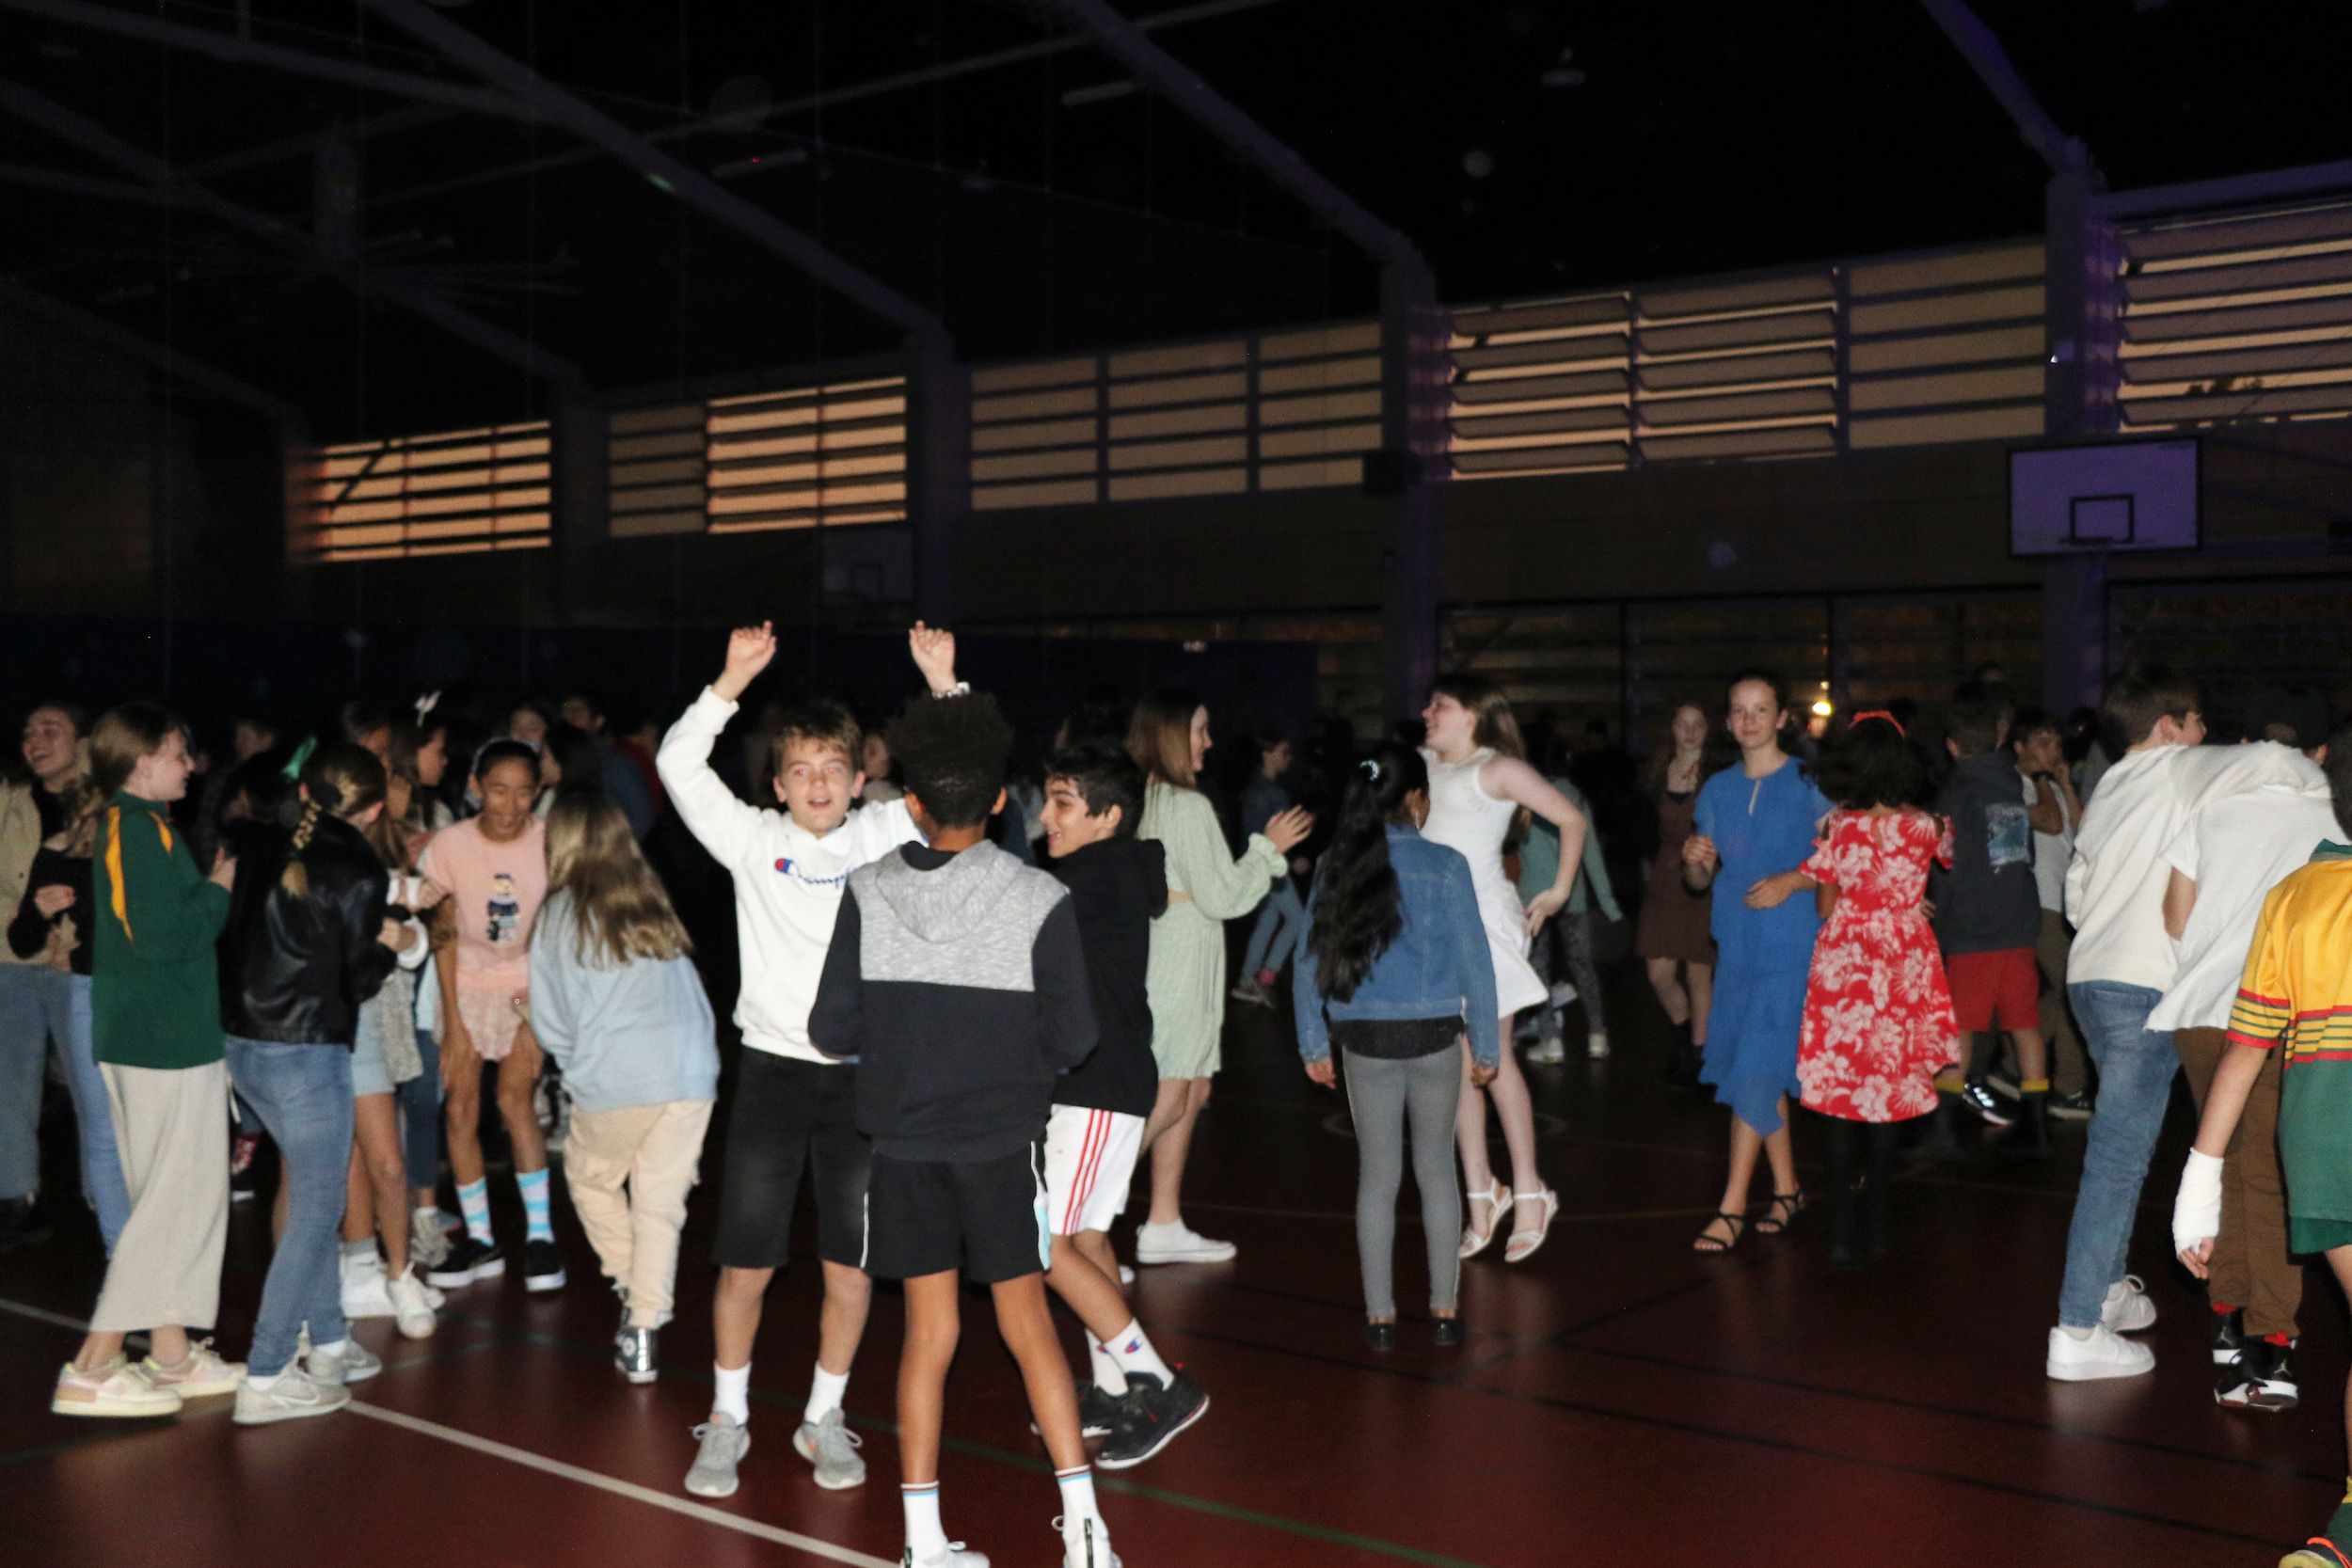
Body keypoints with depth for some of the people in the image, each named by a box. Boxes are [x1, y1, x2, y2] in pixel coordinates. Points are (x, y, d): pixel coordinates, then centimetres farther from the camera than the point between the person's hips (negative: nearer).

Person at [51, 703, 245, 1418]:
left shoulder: (132, 825, 14)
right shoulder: (140, 828, -16)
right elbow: (164, 935, -23)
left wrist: (211, 886, 6)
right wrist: (220, 887, -11)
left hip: (154, 1037, 10)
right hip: (169, 1039, -10)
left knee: (179, 1198, 15)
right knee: (179, 1199, -5)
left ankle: (172, 1354, 21)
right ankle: (92, 1366, -2)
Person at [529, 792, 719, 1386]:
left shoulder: (561, 913, 4)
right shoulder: (654, 902, 14)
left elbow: (551, 1023, 7)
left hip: (612, 1084, -3)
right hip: (692, 1072, 3)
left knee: (590, 1179, 23)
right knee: (660, 1206, 9)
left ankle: (633, 1289, 18)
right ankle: (643, 1333, 6)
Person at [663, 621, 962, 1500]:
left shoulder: (884, 837, 3)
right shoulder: (753, 841, 1)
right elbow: (678, 766, -10)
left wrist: (941, 682, -14)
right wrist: (736, 677, -18)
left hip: (864, 1073, 1)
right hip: (773, 1067, -1)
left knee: (851, 1263, 7)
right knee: (745, 1262, 3)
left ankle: (823, 1418, 24)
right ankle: (728, 1419, 21)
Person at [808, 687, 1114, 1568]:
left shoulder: (868, 893, -8)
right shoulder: (1038, 901, -13)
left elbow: (832, 1030, -3)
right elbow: (1071, 1041, -7)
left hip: (904, 1144, 2)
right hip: (1002, 1141, -1)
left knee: (926, 1334, 10)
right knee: (1027, 1326, 10)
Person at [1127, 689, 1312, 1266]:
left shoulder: (1139, 799, 9)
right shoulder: (1188, 806, -15)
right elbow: (1221, 897, -13)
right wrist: (1269, 848, -1)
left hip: (1175, 966, 9)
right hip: (1176, 965, -9)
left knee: (1191, 1091, 14)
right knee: (1168, 1096, -8)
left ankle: (1164, 1226, 18)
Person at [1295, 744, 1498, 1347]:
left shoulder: (1336, 866, -1)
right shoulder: (1444, 866, -8)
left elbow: (1310, 959, 2)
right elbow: (1473, 961, -6)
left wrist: (1313, 1043, 11)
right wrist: (1486, 1046, 4)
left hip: (1364, 1039, 2)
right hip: (1432, 1035, -1)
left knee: (1377, 1174, 10)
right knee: (1436, 1169, 12)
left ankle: (1379, 1316, 13)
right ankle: (1444, 1310, 17)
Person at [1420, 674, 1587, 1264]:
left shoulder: (1497, 769, -5)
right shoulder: (1422, 764, 11)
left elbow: (1572, 820, -2)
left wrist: (1558, 893, 0)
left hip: (1483, 921, -5)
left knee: (1490, 1058, -5)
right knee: (1457, 1064, 5)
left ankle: (1529, 1193, 5)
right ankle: (1480, 1190, 13)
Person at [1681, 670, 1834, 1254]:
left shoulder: (1807, 783, -4)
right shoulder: (1717, 790, 11)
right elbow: (1698, 881, 13)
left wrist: (1791, 880, -19)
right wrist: (1692, 860, -8)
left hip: (1791, 945, -6)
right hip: (1736, 944, 6)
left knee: (1756, 1069, -10)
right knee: (1764, 1072, 12)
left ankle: (1733, 1206, -5)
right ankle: (1787, 1189, 26)